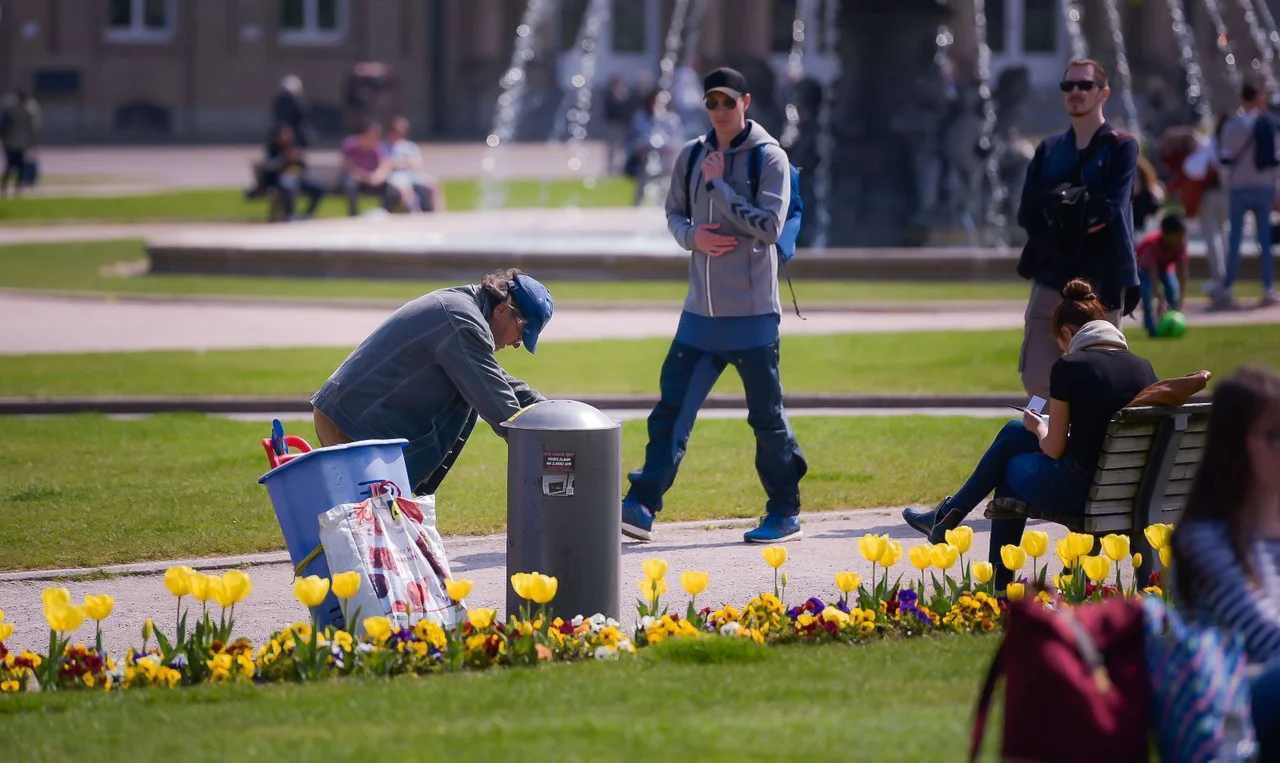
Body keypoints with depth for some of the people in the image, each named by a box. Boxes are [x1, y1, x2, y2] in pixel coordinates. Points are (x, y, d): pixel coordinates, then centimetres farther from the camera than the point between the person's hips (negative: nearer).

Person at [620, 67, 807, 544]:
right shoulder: (692, 156, 9)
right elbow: (674, 212, 17)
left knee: (767, 416, 4)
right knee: (672, 410, -1)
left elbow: (770, 227, -15)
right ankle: (641, 507, -3)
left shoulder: (768, 157, -7)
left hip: (752, 313, -5)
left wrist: (719, 185, -16)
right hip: (700, 312, 5)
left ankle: (785, 513, 14)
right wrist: (692, 235, -5)